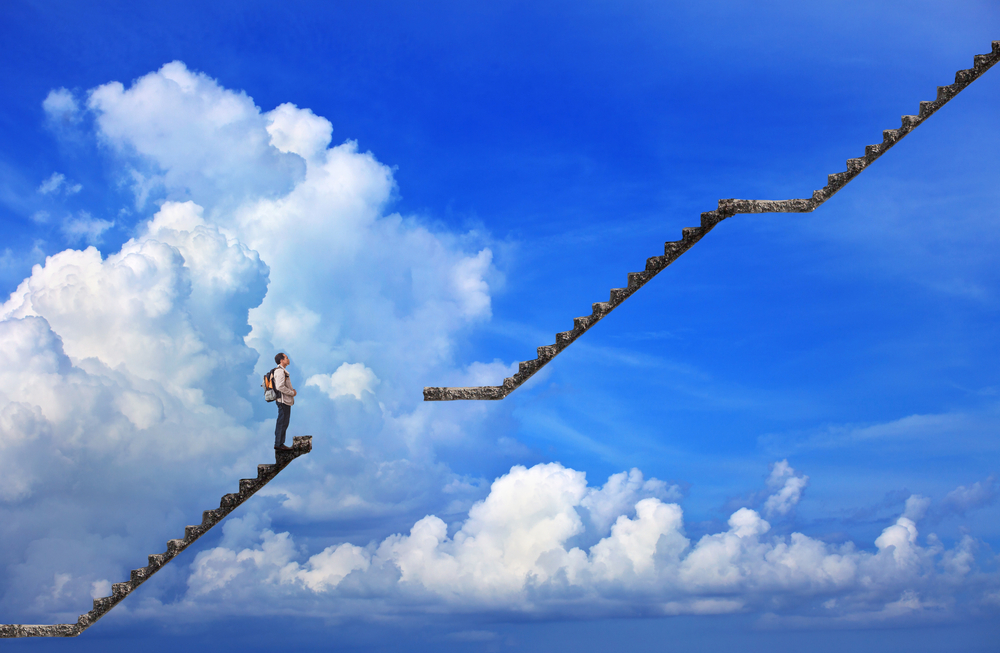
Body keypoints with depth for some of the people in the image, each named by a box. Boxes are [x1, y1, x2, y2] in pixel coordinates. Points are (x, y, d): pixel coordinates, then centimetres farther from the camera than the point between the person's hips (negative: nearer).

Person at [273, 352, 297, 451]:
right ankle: (279, 444, -7)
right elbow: (280, 387, -23)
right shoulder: (280, 371, -15)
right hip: (283, 401, -11)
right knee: (282, 423, -8)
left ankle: (279, 444, 17)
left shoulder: (282, 371, 18)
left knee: (283, 423, 13)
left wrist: (292, 390, 11)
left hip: (286, 401, 11)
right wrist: (292, 393, -13)